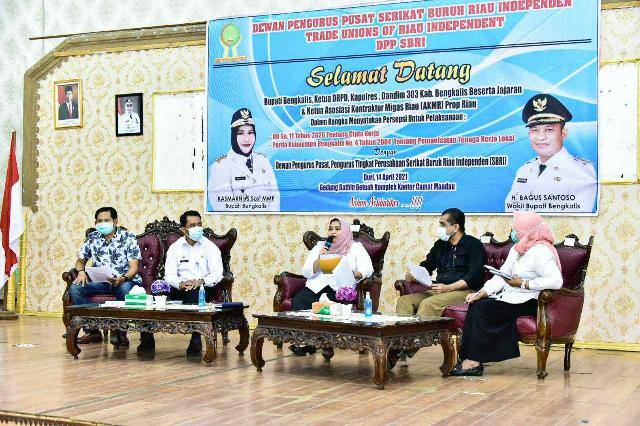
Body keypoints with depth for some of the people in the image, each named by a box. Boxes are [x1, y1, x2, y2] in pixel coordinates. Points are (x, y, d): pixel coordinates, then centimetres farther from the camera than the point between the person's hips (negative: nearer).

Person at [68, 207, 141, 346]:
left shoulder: (128, 238, -4)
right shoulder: (92, 238, 8)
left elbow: (134, 267, -10)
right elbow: (80, 260, 17)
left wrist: (123, 278, -31)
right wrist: (81, 271, -8)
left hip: (125, 280, -4)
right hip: (100, 281, 4)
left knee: (125, 289, -39)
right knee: (75, 288, -20)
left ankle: (120, 332, -23)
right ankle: (92, 330, -14)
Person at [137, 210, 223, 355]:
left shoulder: (210, 247, 5)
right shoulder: (174, 248, 11)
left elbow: (217, 274, -6)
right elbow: (169, 275, 1)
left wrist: (201, 281, -25)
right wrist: (181, 283, -21)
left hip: (203, 288, -2)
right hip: (180, 288, 3)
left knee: (194, 294, -38)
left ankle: (196, 340, -32)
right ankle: (147, 340, -15)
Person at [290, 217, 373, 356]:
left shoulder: (356, 247, 13)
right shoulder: (319, 246, 19)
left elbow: (367, 270, -3)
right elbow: (306, 272, 11)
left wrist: (349, 274, -21)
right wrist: (319, 259, -6)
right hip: (316, 287, 3)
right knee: (298, 302, -29)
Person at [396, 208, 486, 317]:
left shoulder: (473, 245, 1)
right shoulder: (440, 244, 23)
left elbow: (474, 275, -11)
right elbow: (426, 265, 30)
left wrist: (448, 288, -21)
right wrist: (413, 275, 5)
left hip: (464, 291, -7)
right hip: (439, 291, 7)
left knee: (427, 304, -34)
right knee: (404, 300, -17)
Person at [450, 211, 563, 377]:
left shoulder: (541, 252, -14)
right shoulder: (516, 249, 17)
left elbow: (556, 281, -28)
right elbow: (501, 276, 11)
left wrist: (523, 283, -21)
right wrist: (481, 293, -4)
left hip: (527, 302, -9)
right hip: (511, 295, 9)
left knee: (482, 309, -21)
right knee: (476, 305, -12)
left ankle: (474, 362, -14)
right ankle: (471, 360, -17)